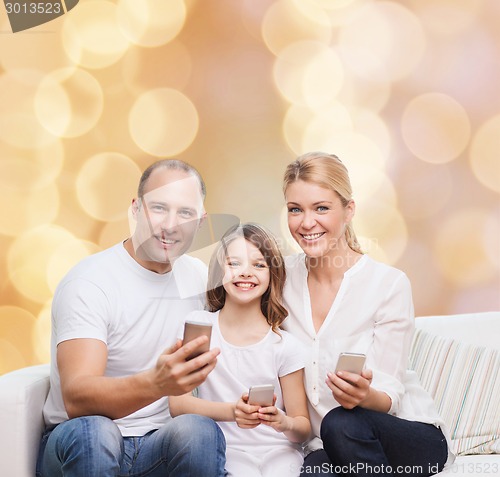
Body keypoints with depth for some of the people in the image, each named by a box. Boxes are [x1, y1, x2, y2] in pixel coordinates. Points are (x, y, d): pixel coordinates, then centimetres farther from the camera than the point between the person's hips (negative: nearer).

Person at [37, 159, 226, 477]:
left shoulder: (199, 276, 4)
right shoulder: (89, 283, -14)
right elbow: (76, 398, -26)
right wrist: (155, 383, -45)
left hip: (158, 444, 3)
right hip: (80, 448, -3)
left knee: (200, 431, -29)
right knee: (93, 431, -35)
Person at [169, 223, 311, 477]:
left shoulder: (284, 345, 0)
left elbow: (303, 427, 3)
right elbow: (177, 403, -7)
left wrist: (285, 423, -21)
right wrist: (232, 412, -24)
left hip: (279, 454, 1)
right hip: (227, 453, -1)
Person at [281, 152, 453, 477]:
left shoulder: (390, 284, -13)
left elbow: (390, 395, -13)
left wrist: (366, 395, -34)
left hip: (410, 435, -1)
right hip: (323, 447, 1)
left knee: (342, 424, -33)